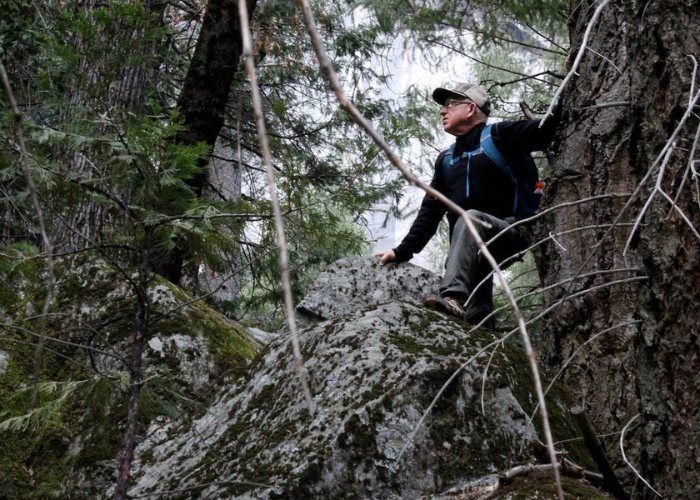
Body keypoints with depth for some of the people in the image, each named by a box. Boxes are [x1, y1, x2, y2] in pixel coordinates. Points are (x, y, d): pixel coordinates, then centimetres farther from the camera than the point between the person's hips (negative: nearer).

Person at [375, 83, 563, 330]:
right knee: (476, 318, -8)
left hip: (509, 233, -6)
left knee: (471, 218, -36)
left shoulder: (500, 136, 4)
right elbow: (430, 211, 19)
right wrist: (403, 251, 10)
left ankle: (453, 296, -52)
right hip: (468, 252, 6)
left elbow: (546, 132, -11)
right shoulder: (446, 159, 22)